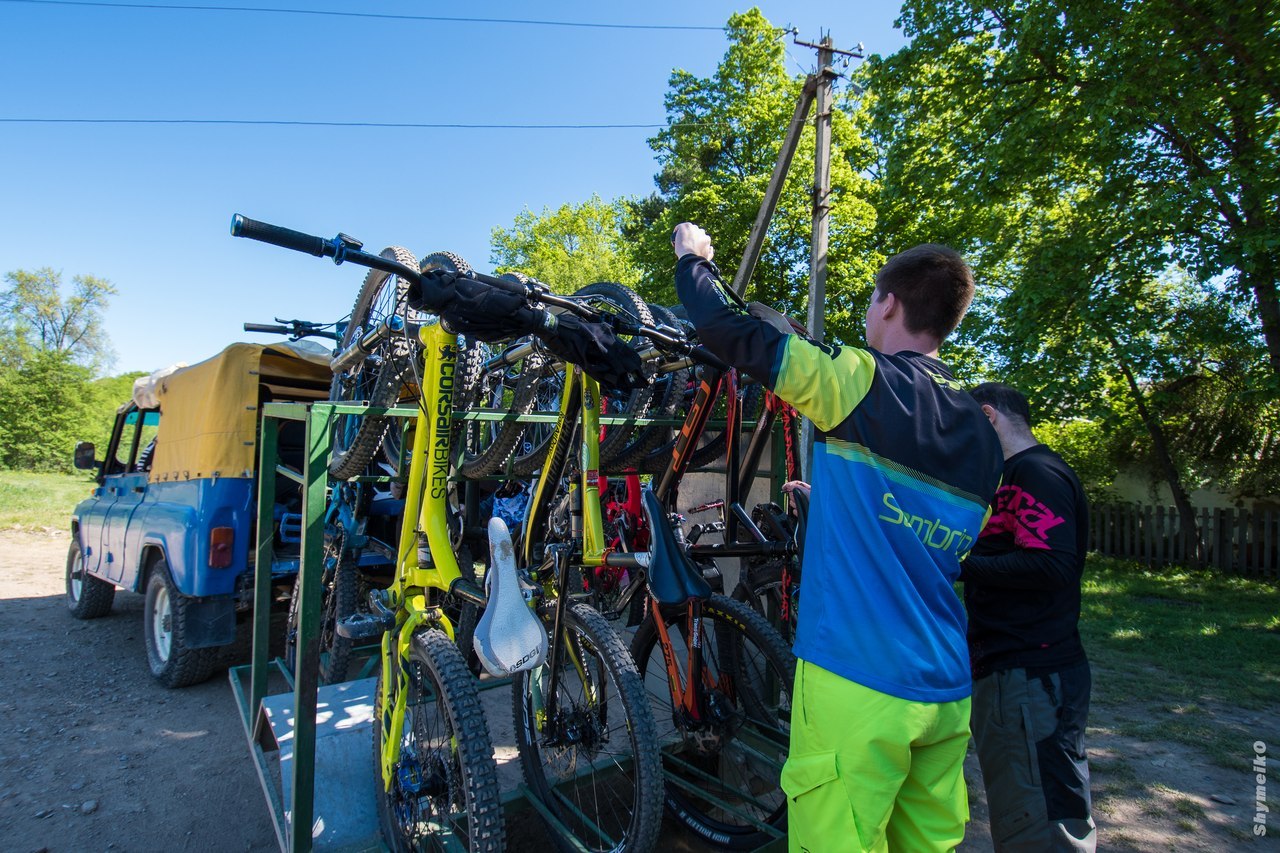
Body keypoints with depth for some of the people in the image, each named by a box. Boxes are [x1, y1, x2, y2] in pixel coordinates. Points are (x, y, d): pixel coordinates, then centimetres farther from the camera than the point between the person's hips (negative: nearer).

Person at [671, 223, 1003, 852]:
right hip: (948, 694, 8)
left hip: (857, 687, -8)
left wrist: (693, 257, 8)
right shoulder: (983, 439, 9)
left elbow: (726, 329, -13)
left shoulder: (863, 383, -13)